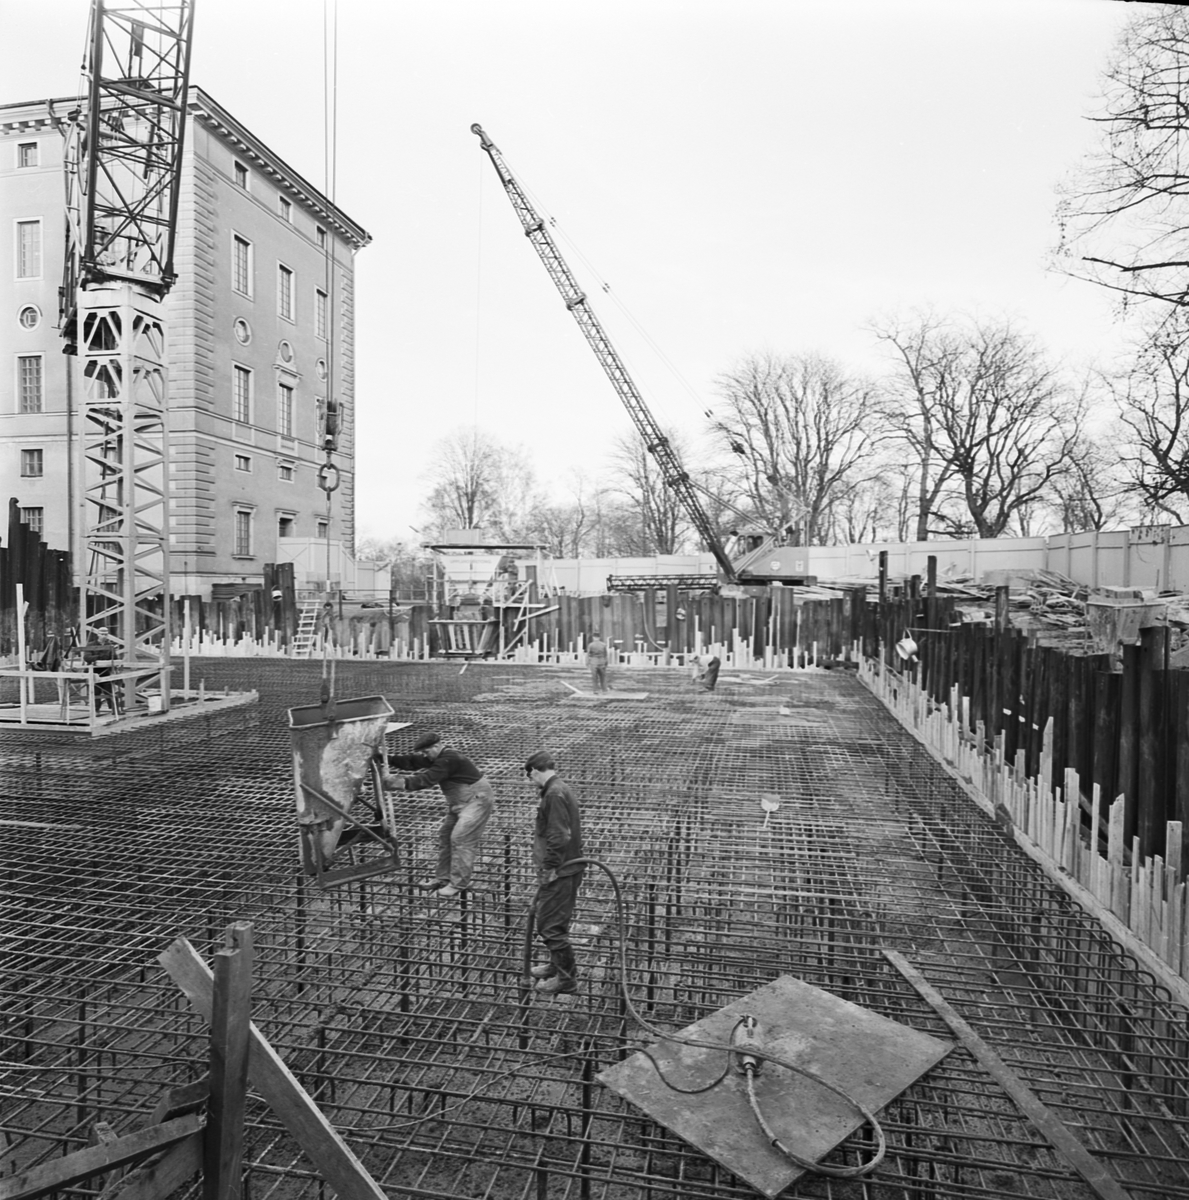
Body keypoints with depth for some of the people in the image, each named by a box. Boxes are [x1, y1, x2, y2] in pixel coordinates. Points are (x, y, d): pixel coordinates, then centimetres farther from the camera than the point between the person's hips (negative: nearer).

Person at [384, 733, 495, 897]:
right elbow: (414, 761, 2)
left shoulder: (449, 760, -25)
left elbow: (428, 779, -33)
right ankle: (443, 877, 22)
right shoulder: (441, 757, 5)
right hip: (459, 803, 11)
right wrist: (389, 759, -8)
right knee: (445, 836, 12)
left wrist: (404, 782, -36)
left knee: (460, 839, -13)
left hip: (477, 801, -11)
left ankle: (459, 883, -4)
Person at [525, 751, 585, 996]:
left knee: (551, 925, 1)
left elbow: (558, 837, -25)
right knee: (543, 915, 22)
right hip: (566, 869, 10)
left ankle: (566, 978, 13)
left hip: (559, 873, -10)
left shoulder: (554, 794, -21)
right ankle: (557, 965, 37)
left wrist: (549, 869, -18)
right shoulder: (561, 790, 11)